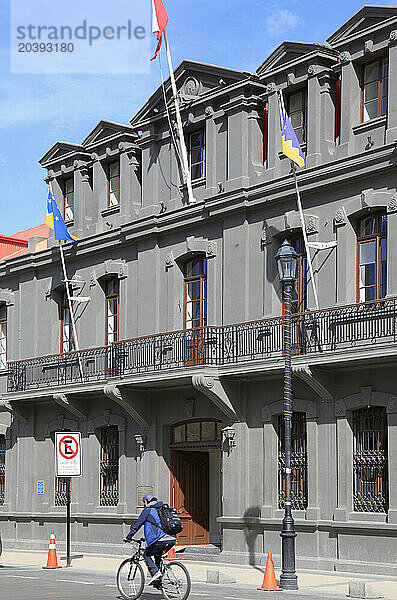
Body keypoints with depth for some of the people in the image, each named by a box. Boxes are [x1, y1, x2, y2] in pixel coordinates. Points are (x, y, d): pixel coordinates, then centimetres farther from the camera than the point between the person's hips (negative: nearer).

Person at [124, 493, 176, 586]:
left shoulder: (147, 510, 6)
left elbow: (137, 524, 5)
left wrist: (128, 537, 13)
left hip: (161, 540, -7)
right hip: (172, 540, 7)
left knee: (146, 555, 12)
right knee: (157, 555, 28)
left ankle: (155, 573, -9)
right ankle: (158, 581, 21)